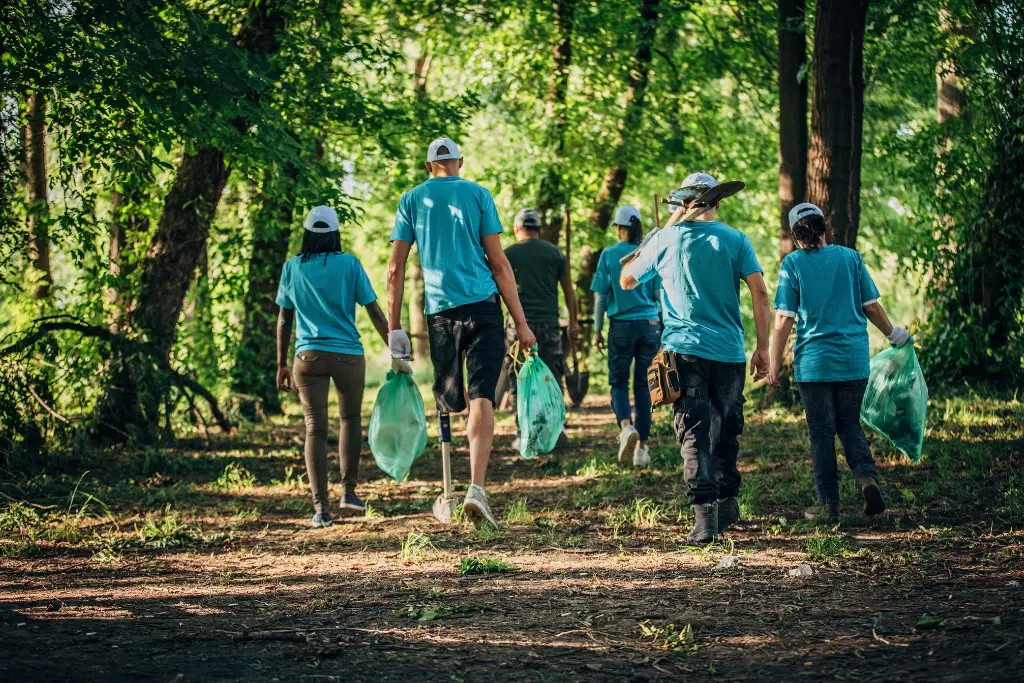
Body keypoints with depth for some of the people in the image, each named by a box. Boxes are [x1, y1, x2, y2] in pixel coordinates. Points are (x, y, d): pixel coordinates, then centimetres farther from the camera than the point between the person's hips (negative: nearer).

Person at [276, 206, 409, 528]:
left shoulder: (292, 267, 5)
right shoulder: (349, 264, 0)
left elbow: (284, 319, 8)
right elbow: (374, 312, -1)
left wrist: (282, 364, 14)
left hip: (308, 356, 1)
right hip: (348, 354, -1)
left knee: (315, 429, 1)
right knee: (350, 418, 21)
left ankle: (321, 507, -8)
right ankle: (349, 490, 17)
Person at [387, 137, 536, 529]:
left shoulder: (412, 200, 10)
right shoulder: (477, 195, 5)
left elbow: (396, 269, 5)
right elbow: (498, 263, 1)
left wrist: (394, 328, 9)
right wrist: (521, 322, 3)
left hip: (439, 310, 2)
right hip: (482, 306, -2)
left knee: (447, 403, 14)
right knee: (481, 397, -8)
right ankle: (476, 489, -23)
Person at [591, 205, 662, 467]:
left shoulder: (609, 255, -3)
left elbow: (601, 296, -1)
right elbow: (660, 294, 3)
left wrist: (597, 330, 7)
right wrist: (666, 327, 18)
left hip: (621, 325, -2)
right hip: (650, 325, 2)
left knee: (618, 382, 6)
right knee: (643, 385, 9)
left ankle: (626, 425, -23)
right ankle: (641, 446, 9)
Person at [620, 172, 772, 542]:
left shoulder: (664, 240, 3)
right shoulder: (734, 240, 3)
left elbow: (626, 280, 18)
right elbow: (759, 293, -4)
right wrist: (763, 347, 1)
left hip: (684, 349, -1)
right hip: (729, 351, 1)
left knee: (694, 432, -4)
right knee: (726, 430, 16)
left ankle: (705, 510, -17)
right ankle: (727, 502, 24)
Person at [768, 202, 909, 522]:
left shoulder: (792, 263, -4)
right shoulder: (850, 258, 2)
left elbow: (784, 318, -8)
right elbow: (871, 307, 4)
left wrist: (775, 362, -1)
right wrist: (893, 334, 21)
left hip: (814, 361, -2)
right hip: (854, 359, 2)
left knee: (821, 432, 6)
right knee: (849, 424, 15)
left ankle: (828, 504, 7)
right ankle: (866, 475, -10)